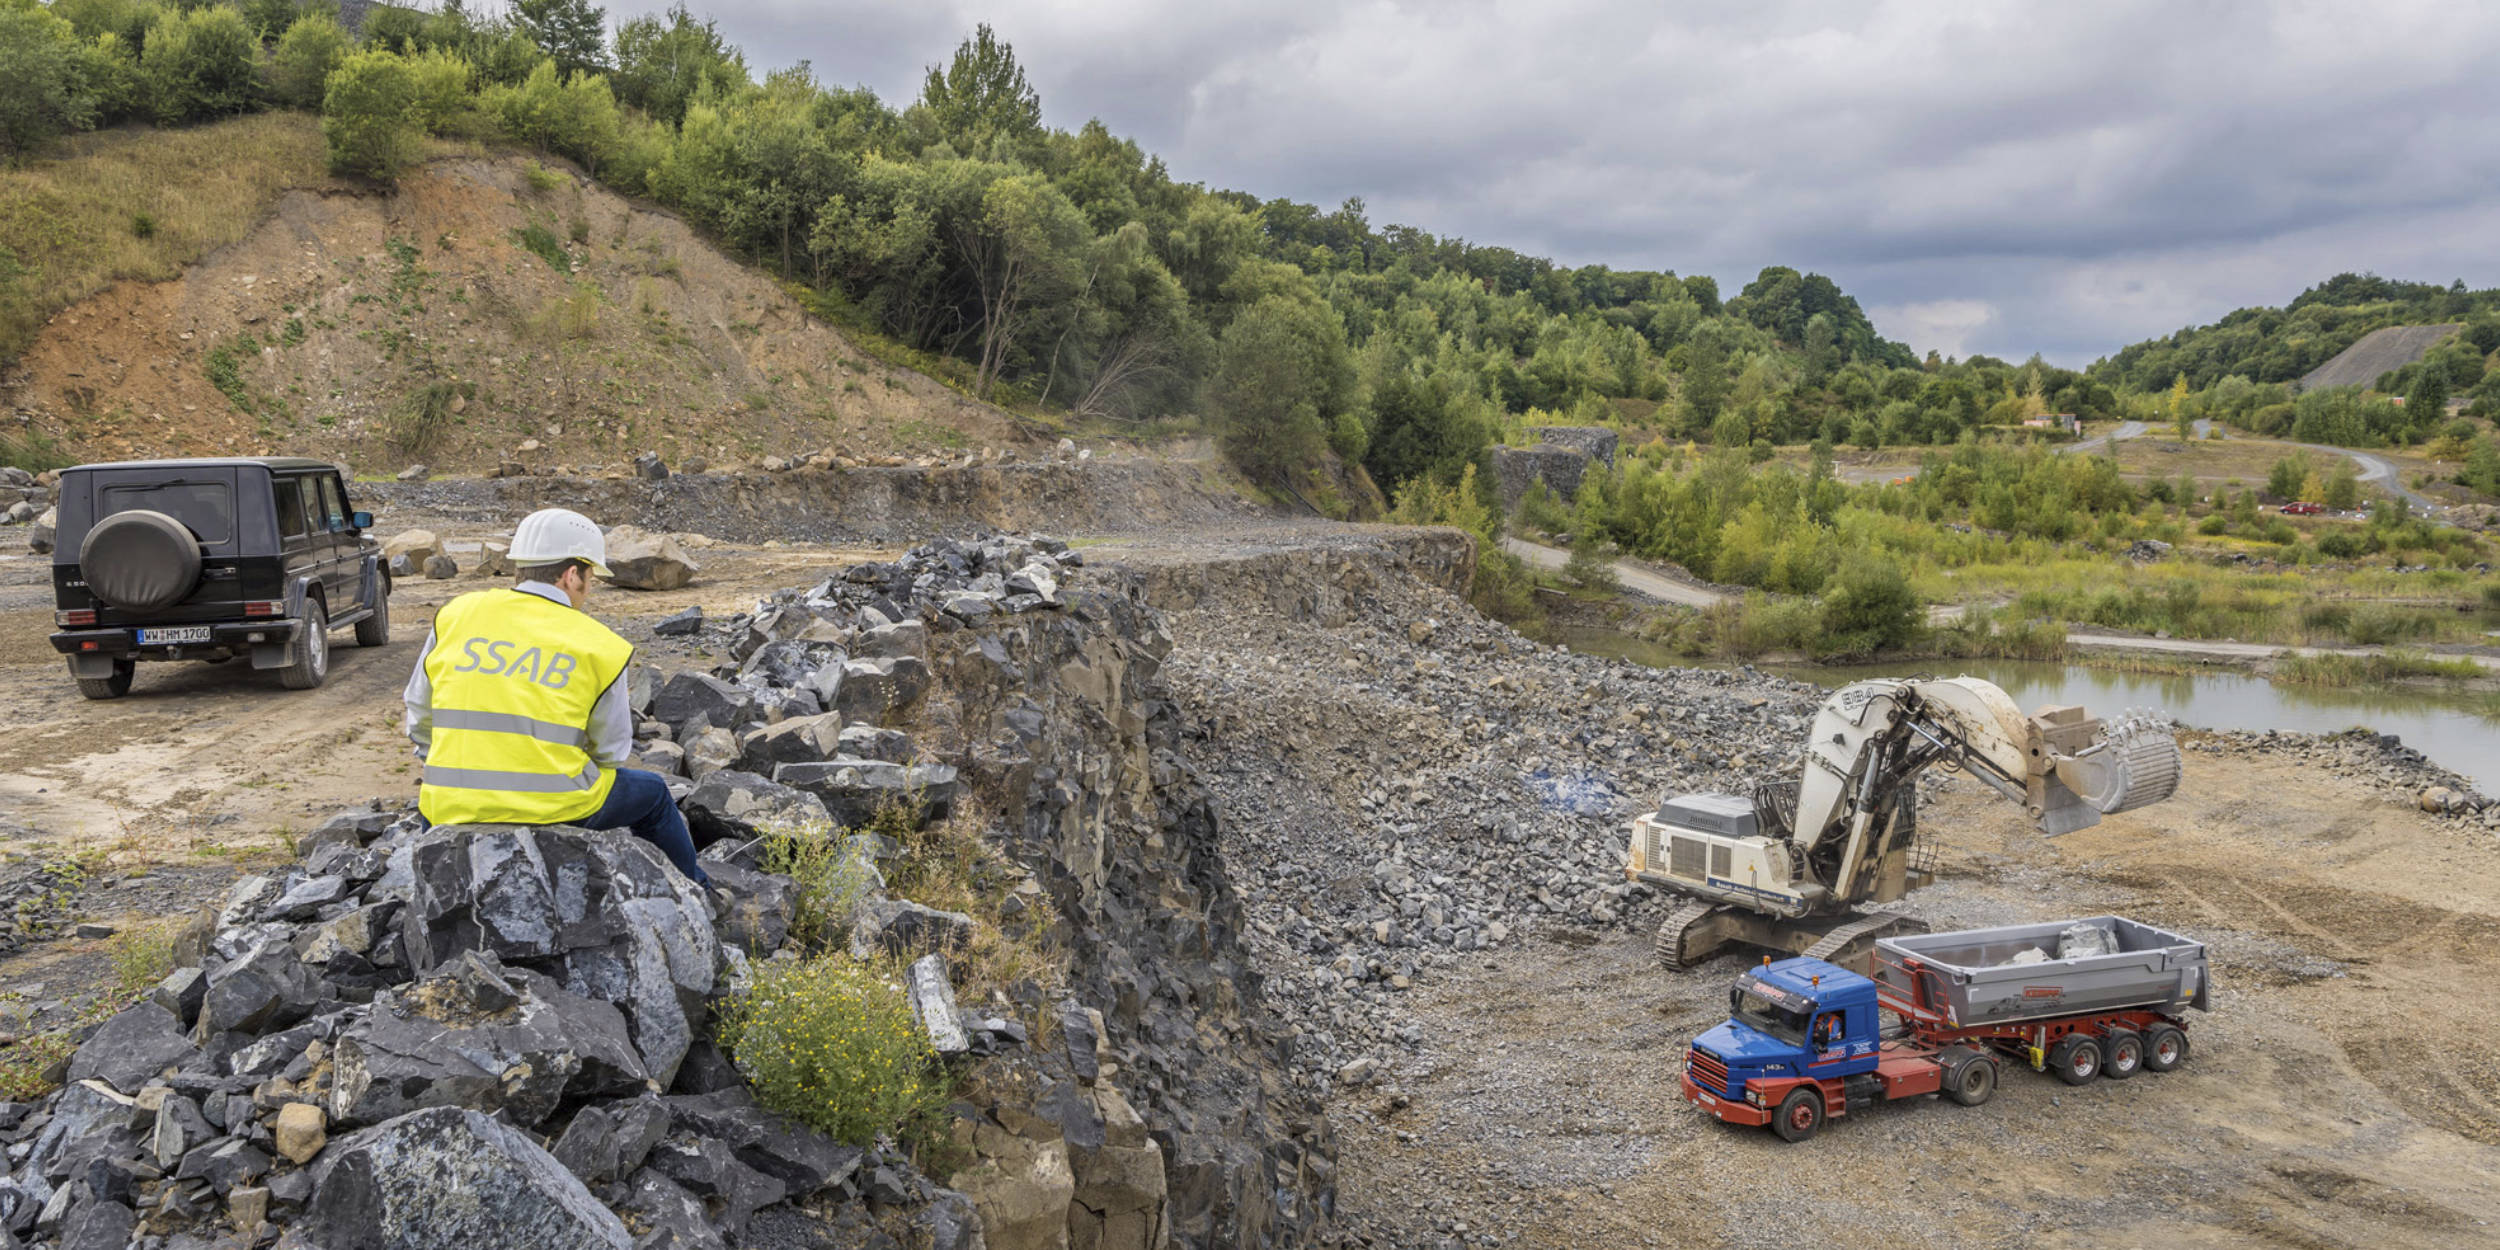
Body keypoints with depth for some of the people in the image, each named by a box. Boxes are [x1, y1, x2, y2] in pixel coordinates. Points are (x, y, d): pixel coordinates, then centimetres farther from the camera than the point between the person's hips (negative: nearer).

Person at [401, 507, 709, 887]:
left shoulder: (456, 616, 4)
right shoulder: (600, 646, -4)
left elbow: (419, 719, 11)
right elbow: (611, 751, 2)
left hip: (452, 810, 3)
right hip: (554, 808, -3)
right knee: (652, 793, 25)